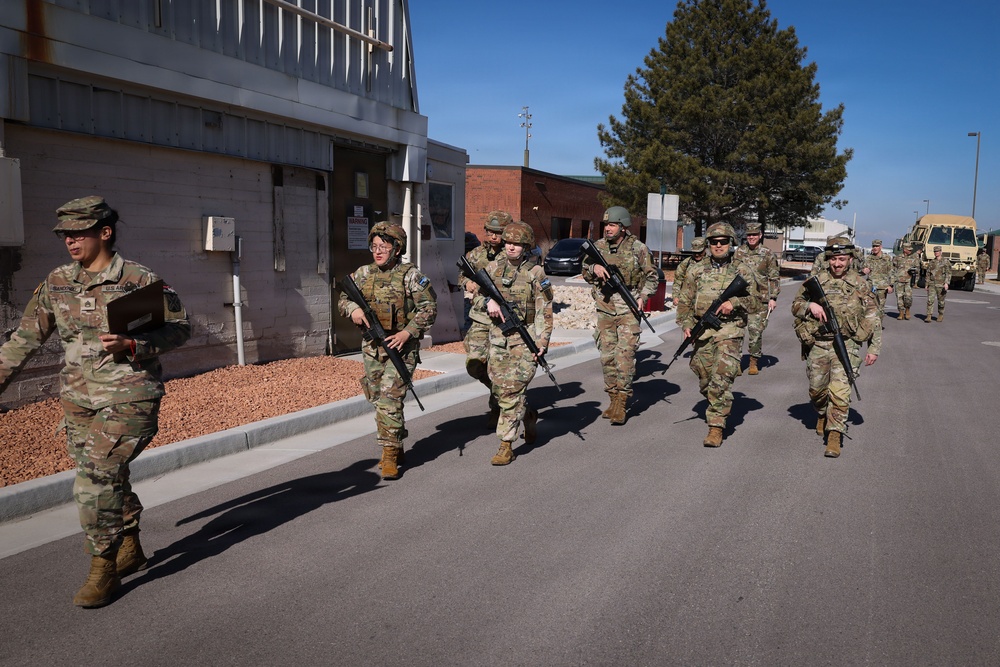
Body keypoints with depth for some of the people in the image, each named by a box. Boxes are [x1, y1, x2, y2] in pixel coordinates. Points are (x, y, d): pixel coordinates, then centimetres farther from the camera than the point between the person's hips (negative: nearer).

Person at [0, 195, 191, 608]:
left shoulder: (140, 281, -9)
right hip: (78, 398, 6)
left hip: (129, 398, -6)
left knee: (97, 479, -12)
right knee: (107, 479, 15)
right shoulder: (57, 283, 7)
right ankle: (130, 551, 35)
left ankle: (104, 569, 5)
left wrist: (131, 345, -20)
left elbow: (179, 328, -6)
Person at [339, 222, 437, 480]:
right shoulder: (363, 274, 6)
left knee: (389, 399, -14)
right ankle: (396, 448, 30)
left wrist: (408, 332, -17)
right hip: (371, 347, 6)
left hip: (400, 346, -6)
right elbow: (343, 298, 15)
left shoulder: (410, 275, -8)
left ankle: (390, 455, -5)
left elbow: (429, 308, -7)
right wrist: (353, 308, -8)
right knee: (378, 400, 14)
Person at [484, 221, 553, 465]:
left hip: (525, 337, -5)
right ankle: (529, 416, 38)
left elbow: (544, 311, -5)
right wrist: (489, 300, -16)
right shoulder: (494, 268, 7)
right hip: (498, 336, 5)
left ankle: (506, 445, -3)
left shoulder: (535, 273, -4)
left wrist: (542, 341, -13)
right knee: (500, 388, 10)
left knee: (512, 390, -10)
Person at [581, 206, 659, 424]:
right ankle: (613, 399, 18)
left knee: (624, 355, -11)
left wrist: (643, 296, -11)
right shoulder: (598, 246, 5)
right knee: (607, 356, 7)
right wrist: (594, 268, -8)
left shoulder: (638, 248, -4)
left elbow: (652, 277, 4)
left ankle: (622, 402, -4)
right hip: (604, 309, 4)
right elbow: (585, 273, 14)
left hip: (628, 310, -4)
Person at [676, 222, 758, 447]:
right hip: (702, 331, 3)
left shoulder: (742, 271, 7)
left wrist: (734, 302, -19)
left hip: (730, 331, -3)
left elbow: (754, 299, -1)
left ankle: (716, 426, -13)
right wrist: (687, 325, -2)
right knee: (705, 380, 11)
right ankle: (716, 408, 39)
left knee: (721, 379, -16)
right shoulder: (696, 271, 11)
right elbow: (685, 302, 11)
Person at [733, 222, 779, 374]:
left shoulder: (768, 254, 3)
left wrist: (773, 298, -1)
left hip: (759, 299, -2)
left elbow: (774, 278, 5)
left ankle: (754, 362, 12)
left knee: (756, 331, -2)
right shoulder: (739, 252, 8)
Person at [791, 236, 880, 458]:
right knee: (817, 390, 12)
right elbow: (795, 306, 8)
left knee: (840, 391, -13)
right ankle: (823, 415, 43)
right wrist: (810, 305, -14)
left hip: (846, 345, -2)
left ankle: (835, 434, -6)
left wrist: (874, 348, 3)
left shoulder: (860, 285, 2)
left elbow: (873, 318, 7)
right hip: (818, 344, 2)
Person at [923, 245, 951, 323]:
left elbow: (948, 273, -9)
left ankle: (941, 316, 26)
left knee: (941, 301, 8)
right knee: (930, 300, -11)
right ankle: (928, 316, -13)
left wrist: (946, 283, -21)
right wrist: (927, 284, 13)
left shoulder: (945, 262, -2)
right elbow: (928, 274, 16)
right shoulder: (931, 262, 10)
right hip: (932, 284, 3)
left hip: (941, 285, -2)